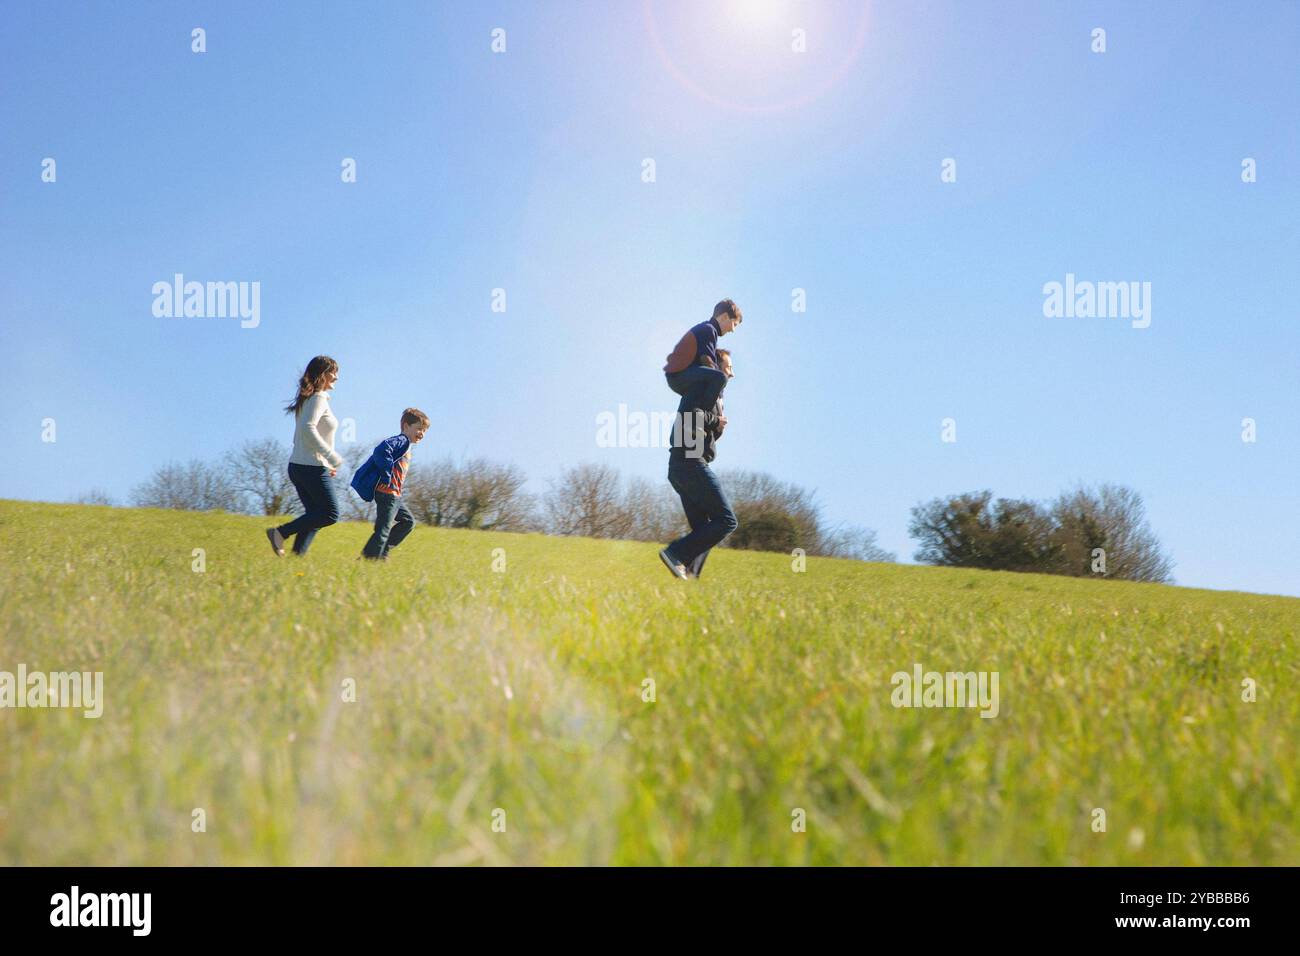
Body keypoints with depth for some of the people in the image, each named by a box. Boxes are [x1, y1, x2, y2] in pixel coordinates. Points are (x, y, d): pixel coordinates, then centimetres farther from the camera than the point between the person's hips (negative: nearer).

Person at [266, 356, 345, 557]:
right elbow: (308, 428, -26)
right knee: (330, 514, -4)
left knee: (315, 515, 10)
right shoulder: (319, 398, -12)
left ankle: (298, 554, 0)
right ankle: (280, 533, -8)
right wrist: (332, 457, -25)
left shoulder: (307, 399, 16)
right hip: (313, 467, -9)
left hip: (297, 466, 9)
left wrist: (327, 463, 20)